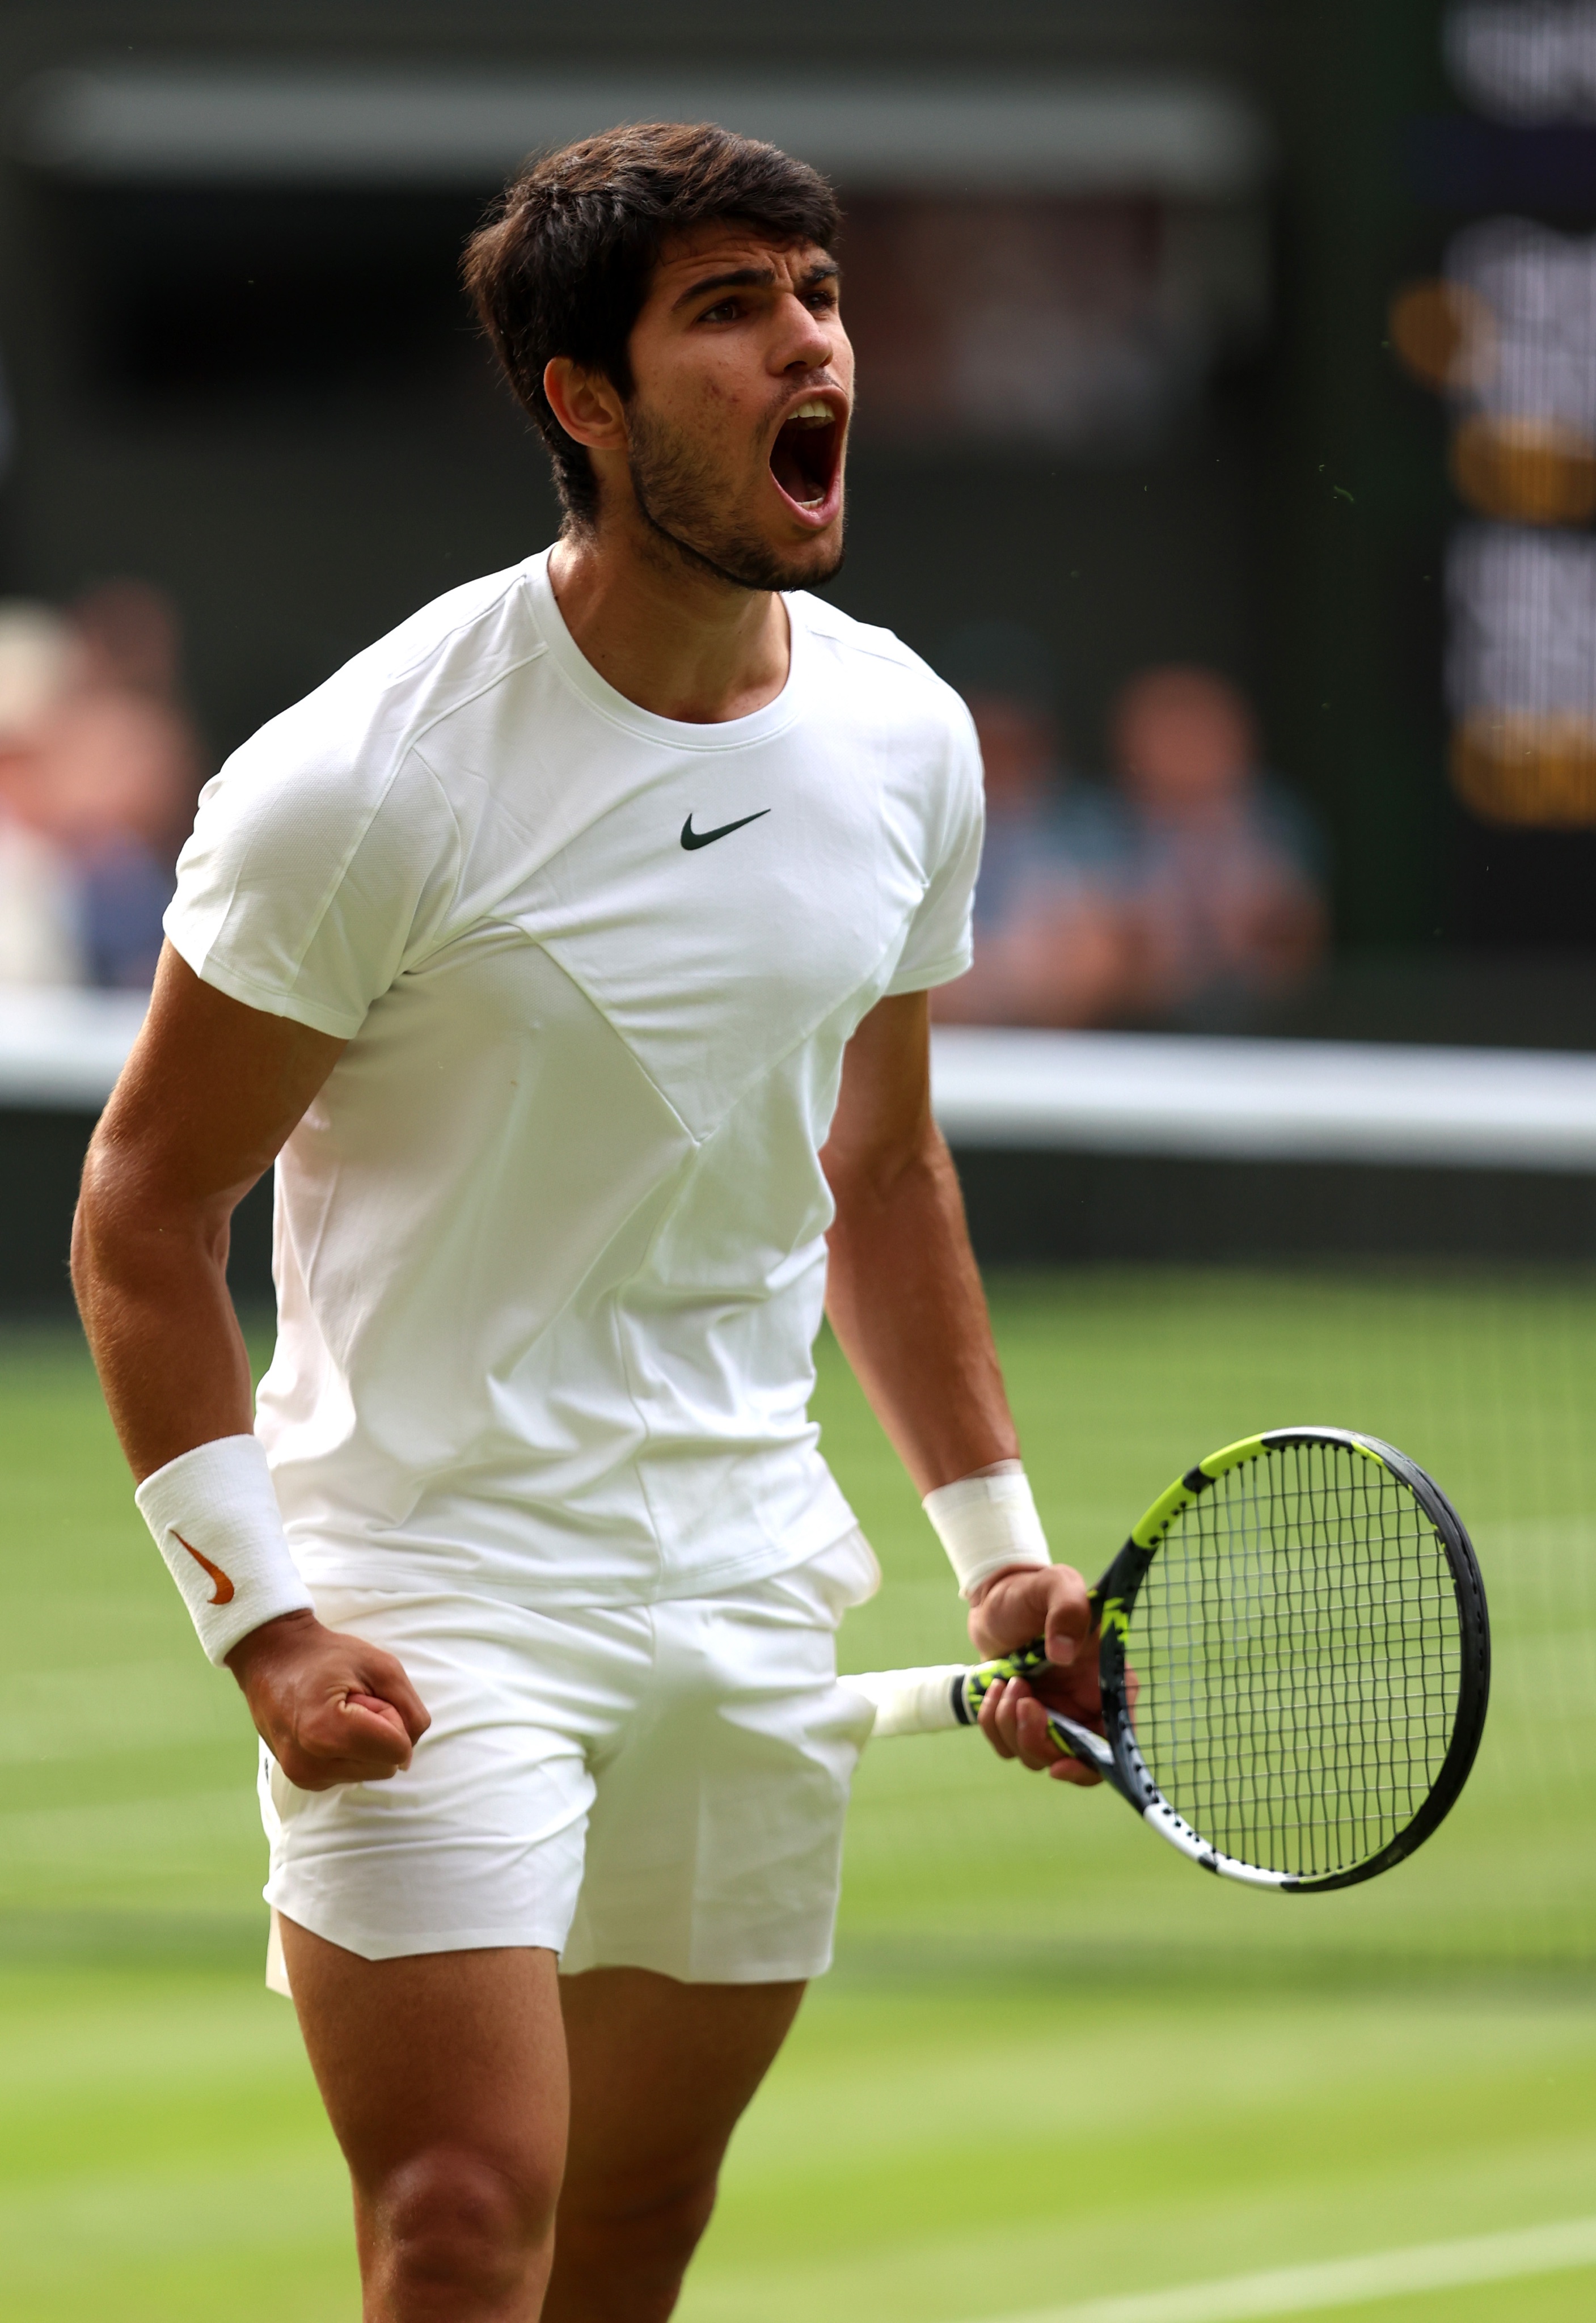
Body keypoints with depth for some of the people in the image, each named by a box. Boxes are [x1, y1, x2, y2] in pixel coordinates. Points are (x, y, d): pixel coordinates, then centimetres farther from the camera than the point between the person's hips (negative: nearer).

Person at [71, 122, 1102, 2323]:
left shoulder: (906, 738, 3)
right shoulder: (366, 779, -16)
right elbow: (143, 1214, -9)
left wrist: (996, 1540, 16)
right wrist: (263, 1620, -16)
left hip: (753, 1600, 6)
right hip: (431, 1596, -6)